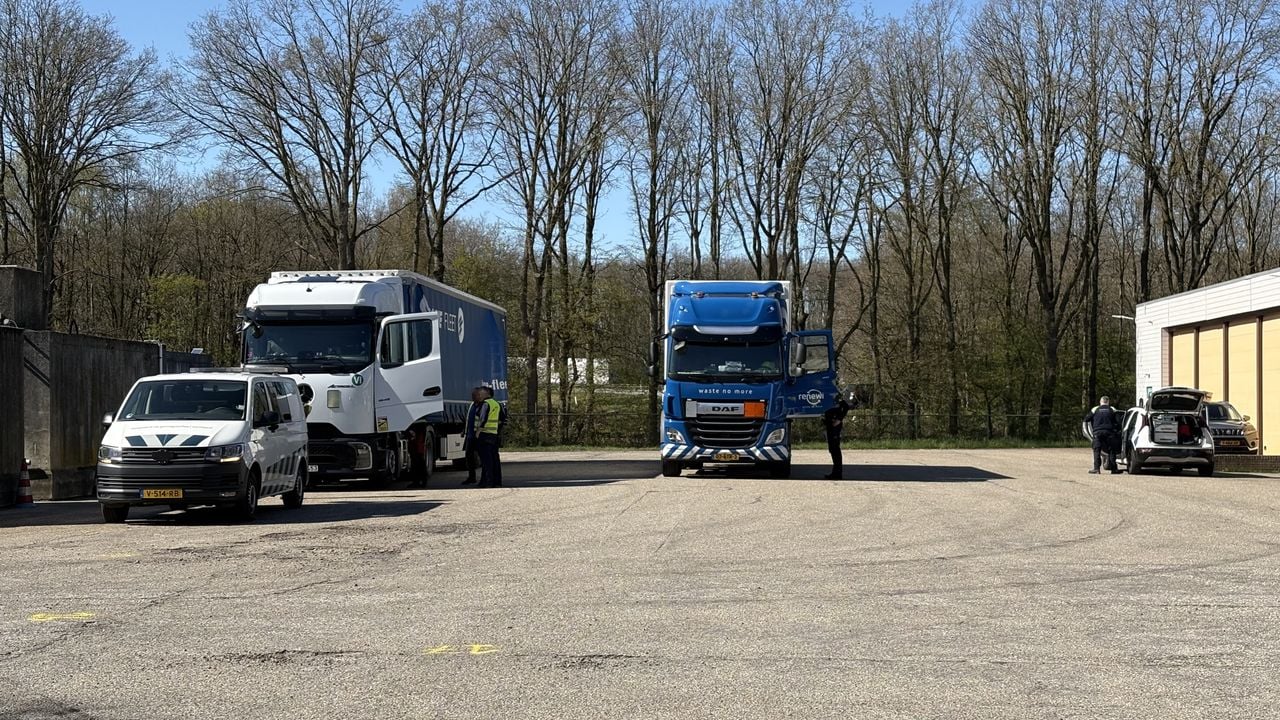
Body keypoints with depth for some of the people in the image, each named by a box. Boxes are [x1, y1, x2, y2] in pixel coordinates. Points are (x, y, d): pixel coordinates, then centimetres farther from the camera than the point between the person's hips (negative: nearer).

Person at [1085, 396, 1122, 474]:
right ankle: (1113, 468, 7)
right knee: (1111, 450, 8)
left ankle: (1096, 468, -7)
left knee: (1097, 450, 2)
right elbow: (1118, 421, 1)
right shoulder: (1112, 410, 10)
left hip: (1097, 432, 0)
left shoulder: (1095, 409, 11)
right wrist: (1117, 430, 14)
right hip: (1109, 432, 0)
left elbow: (1086, 419, 9)